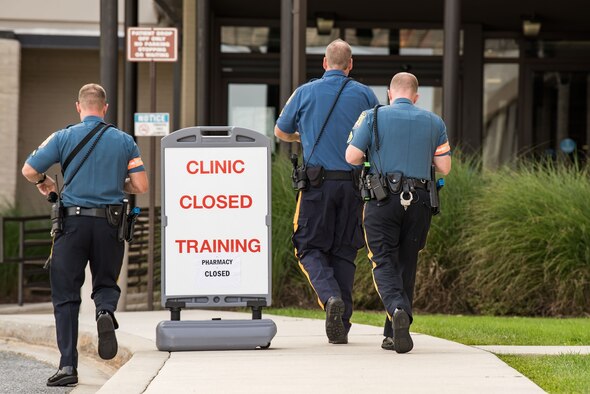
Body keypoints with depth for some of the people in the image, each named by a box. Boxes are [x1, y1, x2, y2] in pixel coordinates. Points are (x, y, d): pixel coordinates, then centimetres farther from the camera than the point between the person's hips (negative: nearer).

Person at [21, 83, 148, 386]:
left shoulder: (64, 137, -1)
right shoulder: (124, 141, 4)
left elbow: (29, 170, -1)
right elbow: (141, 186, 2)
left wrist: (44, 183, 22)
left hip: (73, 221, -1)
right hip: (110, 224, 1)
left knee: (65, 295, 5)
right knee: (106, 283, 18)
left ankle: (67, 365, -3)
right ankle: (105, 313, -18)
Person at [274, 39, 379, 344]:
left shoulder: (305, 92, 2)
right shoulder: (364, 95, 4)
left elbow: (280, 132, 14)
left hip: (317, 182, -2)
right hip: (353, 182, 2)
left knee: (311, 249, 5)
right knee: (343, 252, 9)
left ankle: (330, 296, -24)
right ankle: (340, 326, 5)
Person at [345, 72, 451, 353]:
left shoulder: (373, 117, 2)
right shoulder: (434, 122, 10)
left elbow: (352, 157, -2)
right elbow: (444, 168, 9)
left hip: (383, 200, -3)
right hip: (419, 202, 3)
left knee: (384, 263, -3)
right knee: (406, 264, 12)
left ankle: (397, 308, -32)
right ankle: (394, 335, 14)